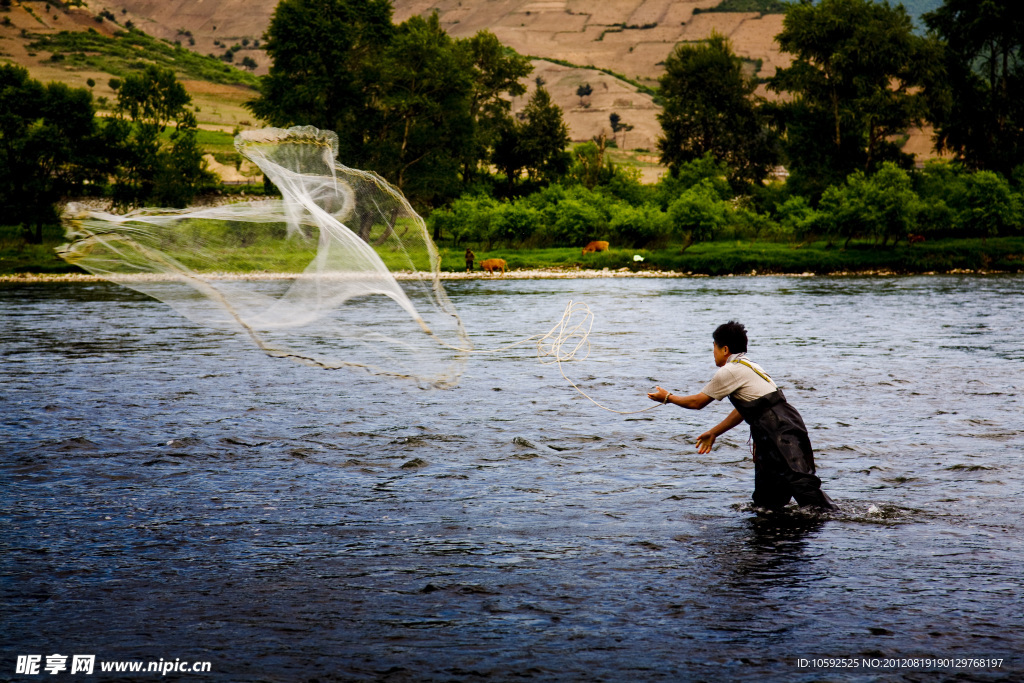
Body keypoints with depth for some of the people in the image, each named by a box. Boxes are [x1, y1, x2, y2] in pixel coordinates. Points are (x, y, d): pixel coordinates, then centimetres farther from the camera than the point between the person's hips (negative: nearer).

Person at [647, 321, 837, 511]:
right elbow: (743, 410, 32)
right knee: (765, 501, 9)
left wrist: (668, 397, 18)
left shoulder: (729, 371, -5)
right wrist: (714, 433, 38)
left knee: (799, 481, -22)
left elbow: (697, 402, 3)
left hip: (780, 431, -10)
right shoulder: (747, 366, 24)